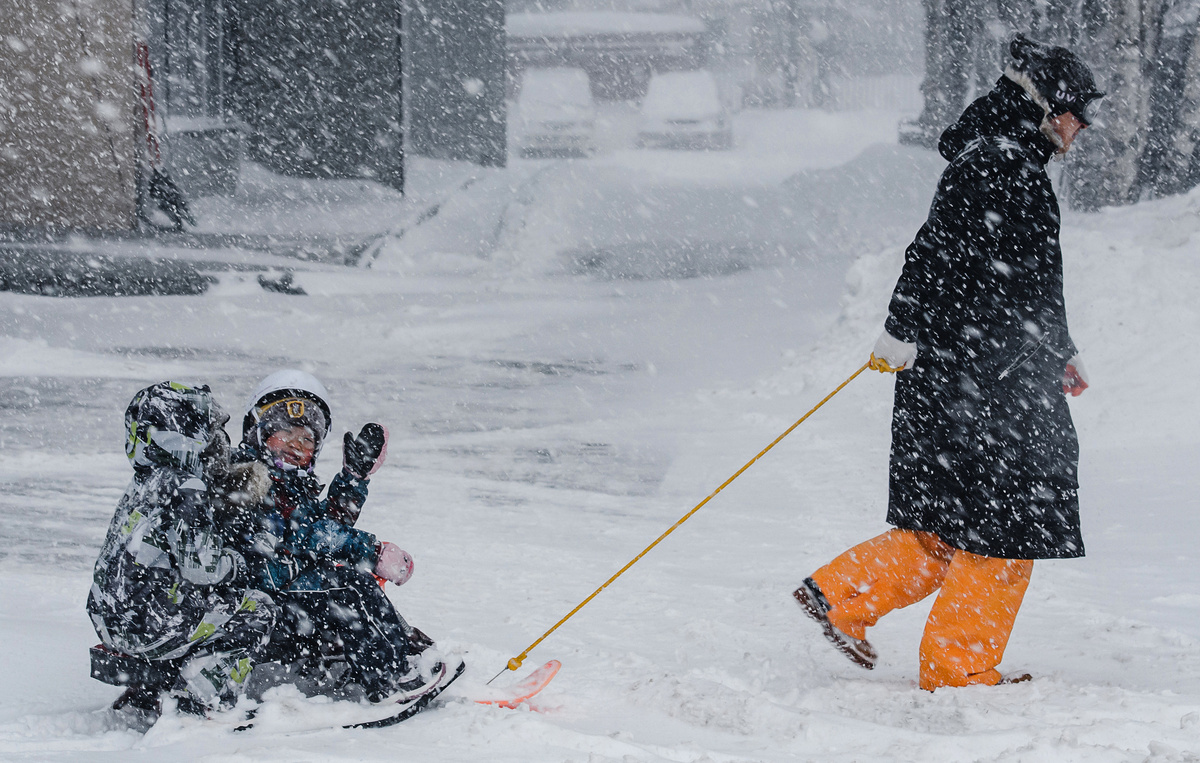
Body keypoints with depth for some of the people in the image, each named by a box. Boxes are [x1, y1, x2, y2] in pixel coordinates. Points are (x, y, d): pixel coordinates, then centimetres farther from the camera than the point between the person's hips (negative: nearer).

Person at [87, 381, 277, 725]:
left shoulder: (143, 487, 15)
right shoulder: (185, 490, -13)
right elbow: (200, 566, -20)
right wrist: (234, 562, 0)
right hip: (153, 626, -9)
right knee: (257, 609, 1)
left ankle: (143, 696, 18)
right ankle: (203, 703, -10)